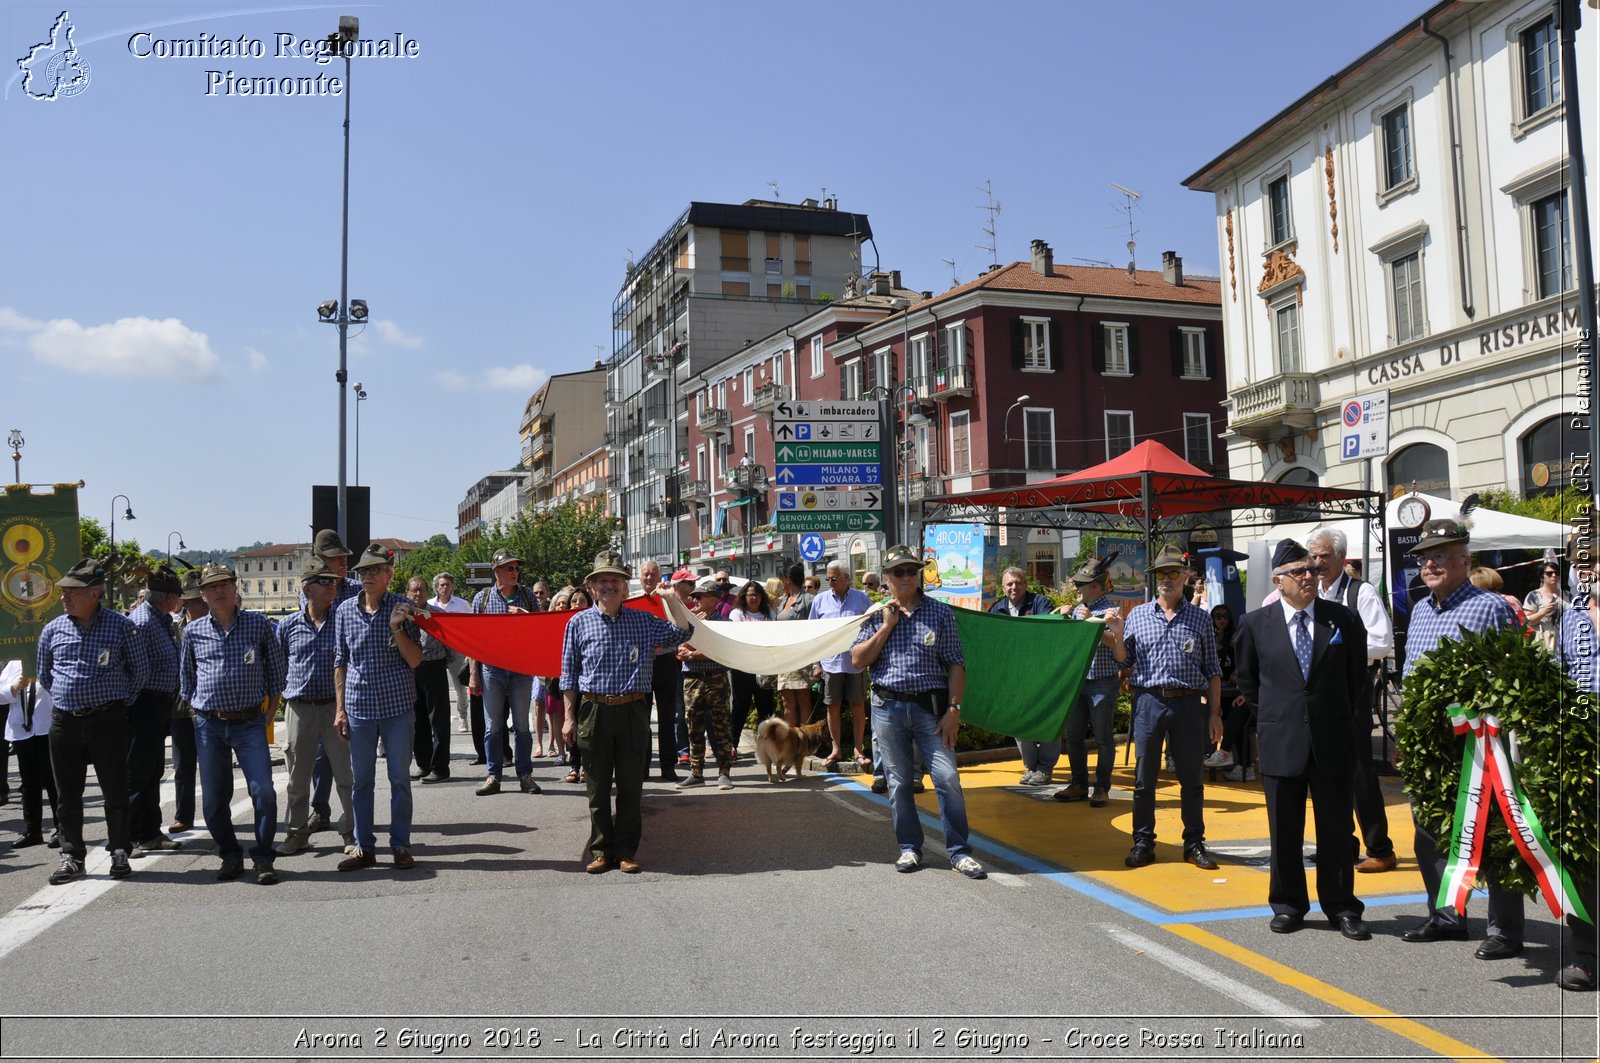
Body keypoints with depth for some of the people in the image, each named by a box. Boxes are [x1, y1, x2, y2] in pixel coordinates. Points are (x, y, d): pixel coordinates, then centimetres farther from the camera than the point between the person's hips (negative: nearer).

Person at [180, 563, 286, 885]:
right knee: (213, 799, 6)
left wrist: (271, 710, 4)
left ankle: (263, 859, 1)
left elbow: (278, 668, 8)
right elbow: (186, 674, 19)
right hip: (209, 725, 2)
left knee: (263, 791, -11)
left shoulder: (258, 624, 1)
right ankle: (230, 856, 23)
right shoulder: (194, 631, 6)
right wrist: (197, 707, 11)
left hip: (250, 722, -2)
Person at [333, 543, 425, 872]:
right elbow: (340, 662, 9)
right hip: (359, 707, 2)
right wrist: (340, 708, 5)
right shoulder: (345, 611, 4)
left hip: (397, 707, -2)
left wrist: (397, 628, -21)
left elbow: (415, 660, -6)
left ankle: (400, 845, 15)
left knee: (399, 779, 4)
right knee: (361, 780, 8)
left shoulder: (403, 608, -2)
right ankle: (364, 847, 19)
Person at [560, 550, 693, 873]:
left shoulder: (643, 621, 6)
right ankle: (601, 850, 17)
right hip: (594, 710, -1)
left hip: (632, 710, 1)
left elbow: (681, 633, 5)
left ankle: (626, 851, 15)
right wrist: (569, 717, 2)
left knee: (631, 786, 5)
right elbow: (569, 673, 7)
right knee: (597, 786, 6)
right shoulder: (578, 623, 4)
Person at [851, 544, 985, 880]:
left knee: (948, 778, -7)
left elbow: (955, 664, 1)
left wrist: (953, 708, -7)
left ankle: (959, 851, 4)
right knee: (898, 782, 7)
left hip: (930, 706, -1)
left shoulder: (939, 612, 4)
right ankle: (909, 848, 20)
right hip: (888, 707, 2)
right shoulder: (876, 616, 8)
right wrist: (886, 626, -6)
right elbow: (858, 660, 0)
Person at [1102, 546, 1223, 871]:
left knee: (1191, 778, 7)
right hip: (1149, 701, 0)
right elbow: (1123, 661, 10)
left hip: (1189, 703, 0)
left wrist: (1215, 713, 3)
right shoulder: (1137, 615, 7)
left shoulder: (1200, 619, 7)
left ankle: (1194, 843, 18)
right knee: (1144, 778, 5)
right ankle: (1143, 843, 14)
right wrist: (1118, 636, -9)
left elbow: (1212, 670, 8)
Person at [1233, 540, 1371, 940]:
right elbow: (1245, 678, 13)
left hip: (1333, 741, 0)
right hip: (1281, 741, 0)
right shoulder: (1256, 624, -1)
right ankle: (1287, 905, 21)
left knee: (1336, 830, 7)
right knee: (1284, 832, 9)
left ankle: (1342, 908, 19)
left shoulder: (1344, 620, 1)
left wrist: (1349, 720, 12)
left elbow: (1359, 678, 11)